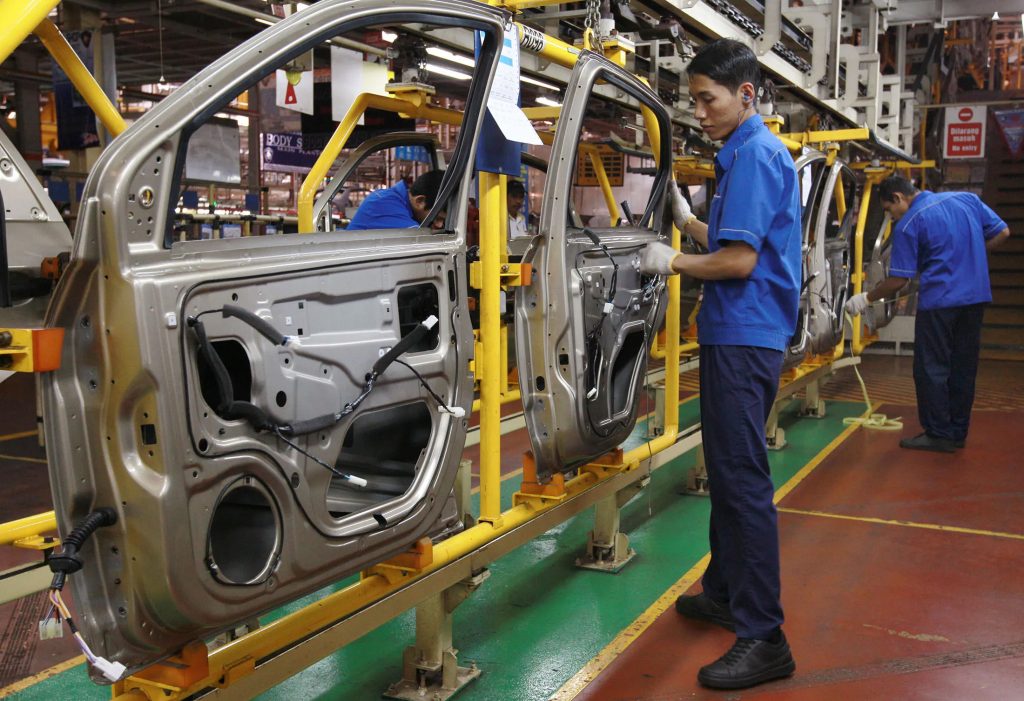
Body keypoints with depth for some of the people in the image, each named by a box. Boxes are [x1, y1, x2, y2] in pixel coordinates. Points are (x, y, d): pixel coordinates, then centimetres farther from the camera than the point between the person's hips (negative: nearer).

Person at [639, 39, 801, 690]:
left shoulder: (756, 153, -13)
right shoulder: (745, 152, 18)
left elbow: (739, 260, -20)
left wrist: (673, 262, -7)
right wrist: (686, 218, 18)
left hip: (745, 338, -11)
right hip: (735, 334, 11)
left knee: (744, 480, -8)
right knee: (728, 471, 18)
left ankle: (763, 639, -2)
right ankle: (725, 592, 32)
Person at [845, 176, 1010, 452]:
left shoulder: (908, 225, -8)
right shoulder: (967, 199, 9)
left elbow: (899, 280, -8)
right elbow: (1002, 233, 11)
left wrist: (867, 298, 4)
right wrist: (969, 256, 17)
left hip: (939, 300, -7)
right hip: (976, 296, 7)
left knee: (932, 369, 3)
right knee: (963, 367, 13)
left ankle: (939, 434, 5)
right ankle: (958, 432, 21)